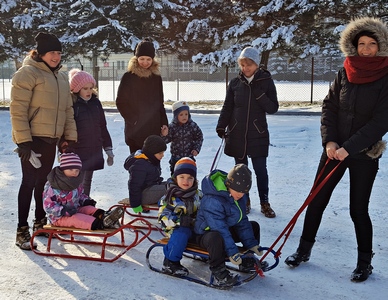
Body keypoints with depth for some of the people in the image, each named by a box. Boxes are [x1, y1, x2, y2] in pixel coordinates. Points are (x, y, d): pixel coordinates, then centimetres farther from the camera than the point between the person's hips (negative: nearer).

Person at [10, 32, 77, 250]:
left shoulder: (61, 77, 14)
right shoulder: (27, 74, -10)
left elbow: (68, 110, 18)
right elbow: (18, 110, -15)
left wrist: (70, 136, 13)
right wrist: (23, 140, -19)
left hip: (51, 138, 7)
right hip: (32, 138, -7)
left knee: (43, 181, 15)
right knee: (29, 182, -5)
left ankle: (40, 221, 29)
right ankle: (22, 230, 2)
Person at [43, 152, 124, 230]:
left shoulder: (77, 184, 7)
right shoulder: (51, 186, -17)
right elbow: (48, 205, -20)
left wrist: (87, 201, 1)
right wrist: (64, 211, -31)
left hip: (75, 210, 7)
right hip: (59, 217, -7)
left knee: (89, 208, -19)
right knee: (74, 218, -34)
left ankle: (103, 216, -50)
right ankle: (99, 224, -58)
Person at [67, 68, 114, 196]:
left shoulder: (95, 102, 9)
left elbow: (102, 127, 16)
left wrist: (108, 149, 16)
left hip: (94, 152, 6)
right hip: (77, 153, -6)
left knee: (87, 185, 15)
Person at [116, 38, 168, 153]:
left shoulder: (156, 77, 9)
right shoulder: (129, 77, -3)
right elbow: (120, 102, -1)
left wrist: (164, 123, 6)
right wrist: (133, 121, -7)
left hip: (154, 130, 4)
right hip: (135, 131, -3)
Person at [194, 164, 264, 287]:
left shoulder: (240, 195, -4)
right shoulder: (212, 200, -32)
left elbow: (242, 221, 4)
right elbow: (219, 229, -32)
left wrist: (251, 243, 0)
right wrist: (232, 252, -32)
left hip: (228, 228, 9)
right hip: (206, 233, -9)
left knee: (254, 226, 11)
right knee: (216, 238, -43)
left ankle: (247, 261, 22)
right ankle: (219, 273, -26)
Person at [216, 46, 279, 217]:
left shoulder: (266, 82, -2)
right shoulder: (235, 83, 2)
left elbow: (273, 108, -4)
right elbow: (227, 107, 6)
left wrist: (260, 95, -19)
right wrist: (221, 126, -4)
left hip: (258, 134, -2)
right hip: (236, 134, 2)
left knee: (260, 169, 0)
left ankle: (264, 202, 15)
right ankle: (244, 201, 24)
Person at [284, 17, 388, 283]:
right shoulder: (345, 74, 2)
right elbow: (329, 108, 3)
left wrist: (349, 147, -20)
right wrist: (329, 141, -10)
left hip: (365, 154, -3)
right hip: (335, 148, 4)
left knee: (358, 209, 3)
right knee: (317, 200, 6)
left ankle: (365, 262, 22)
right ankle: (304, 249, 22)